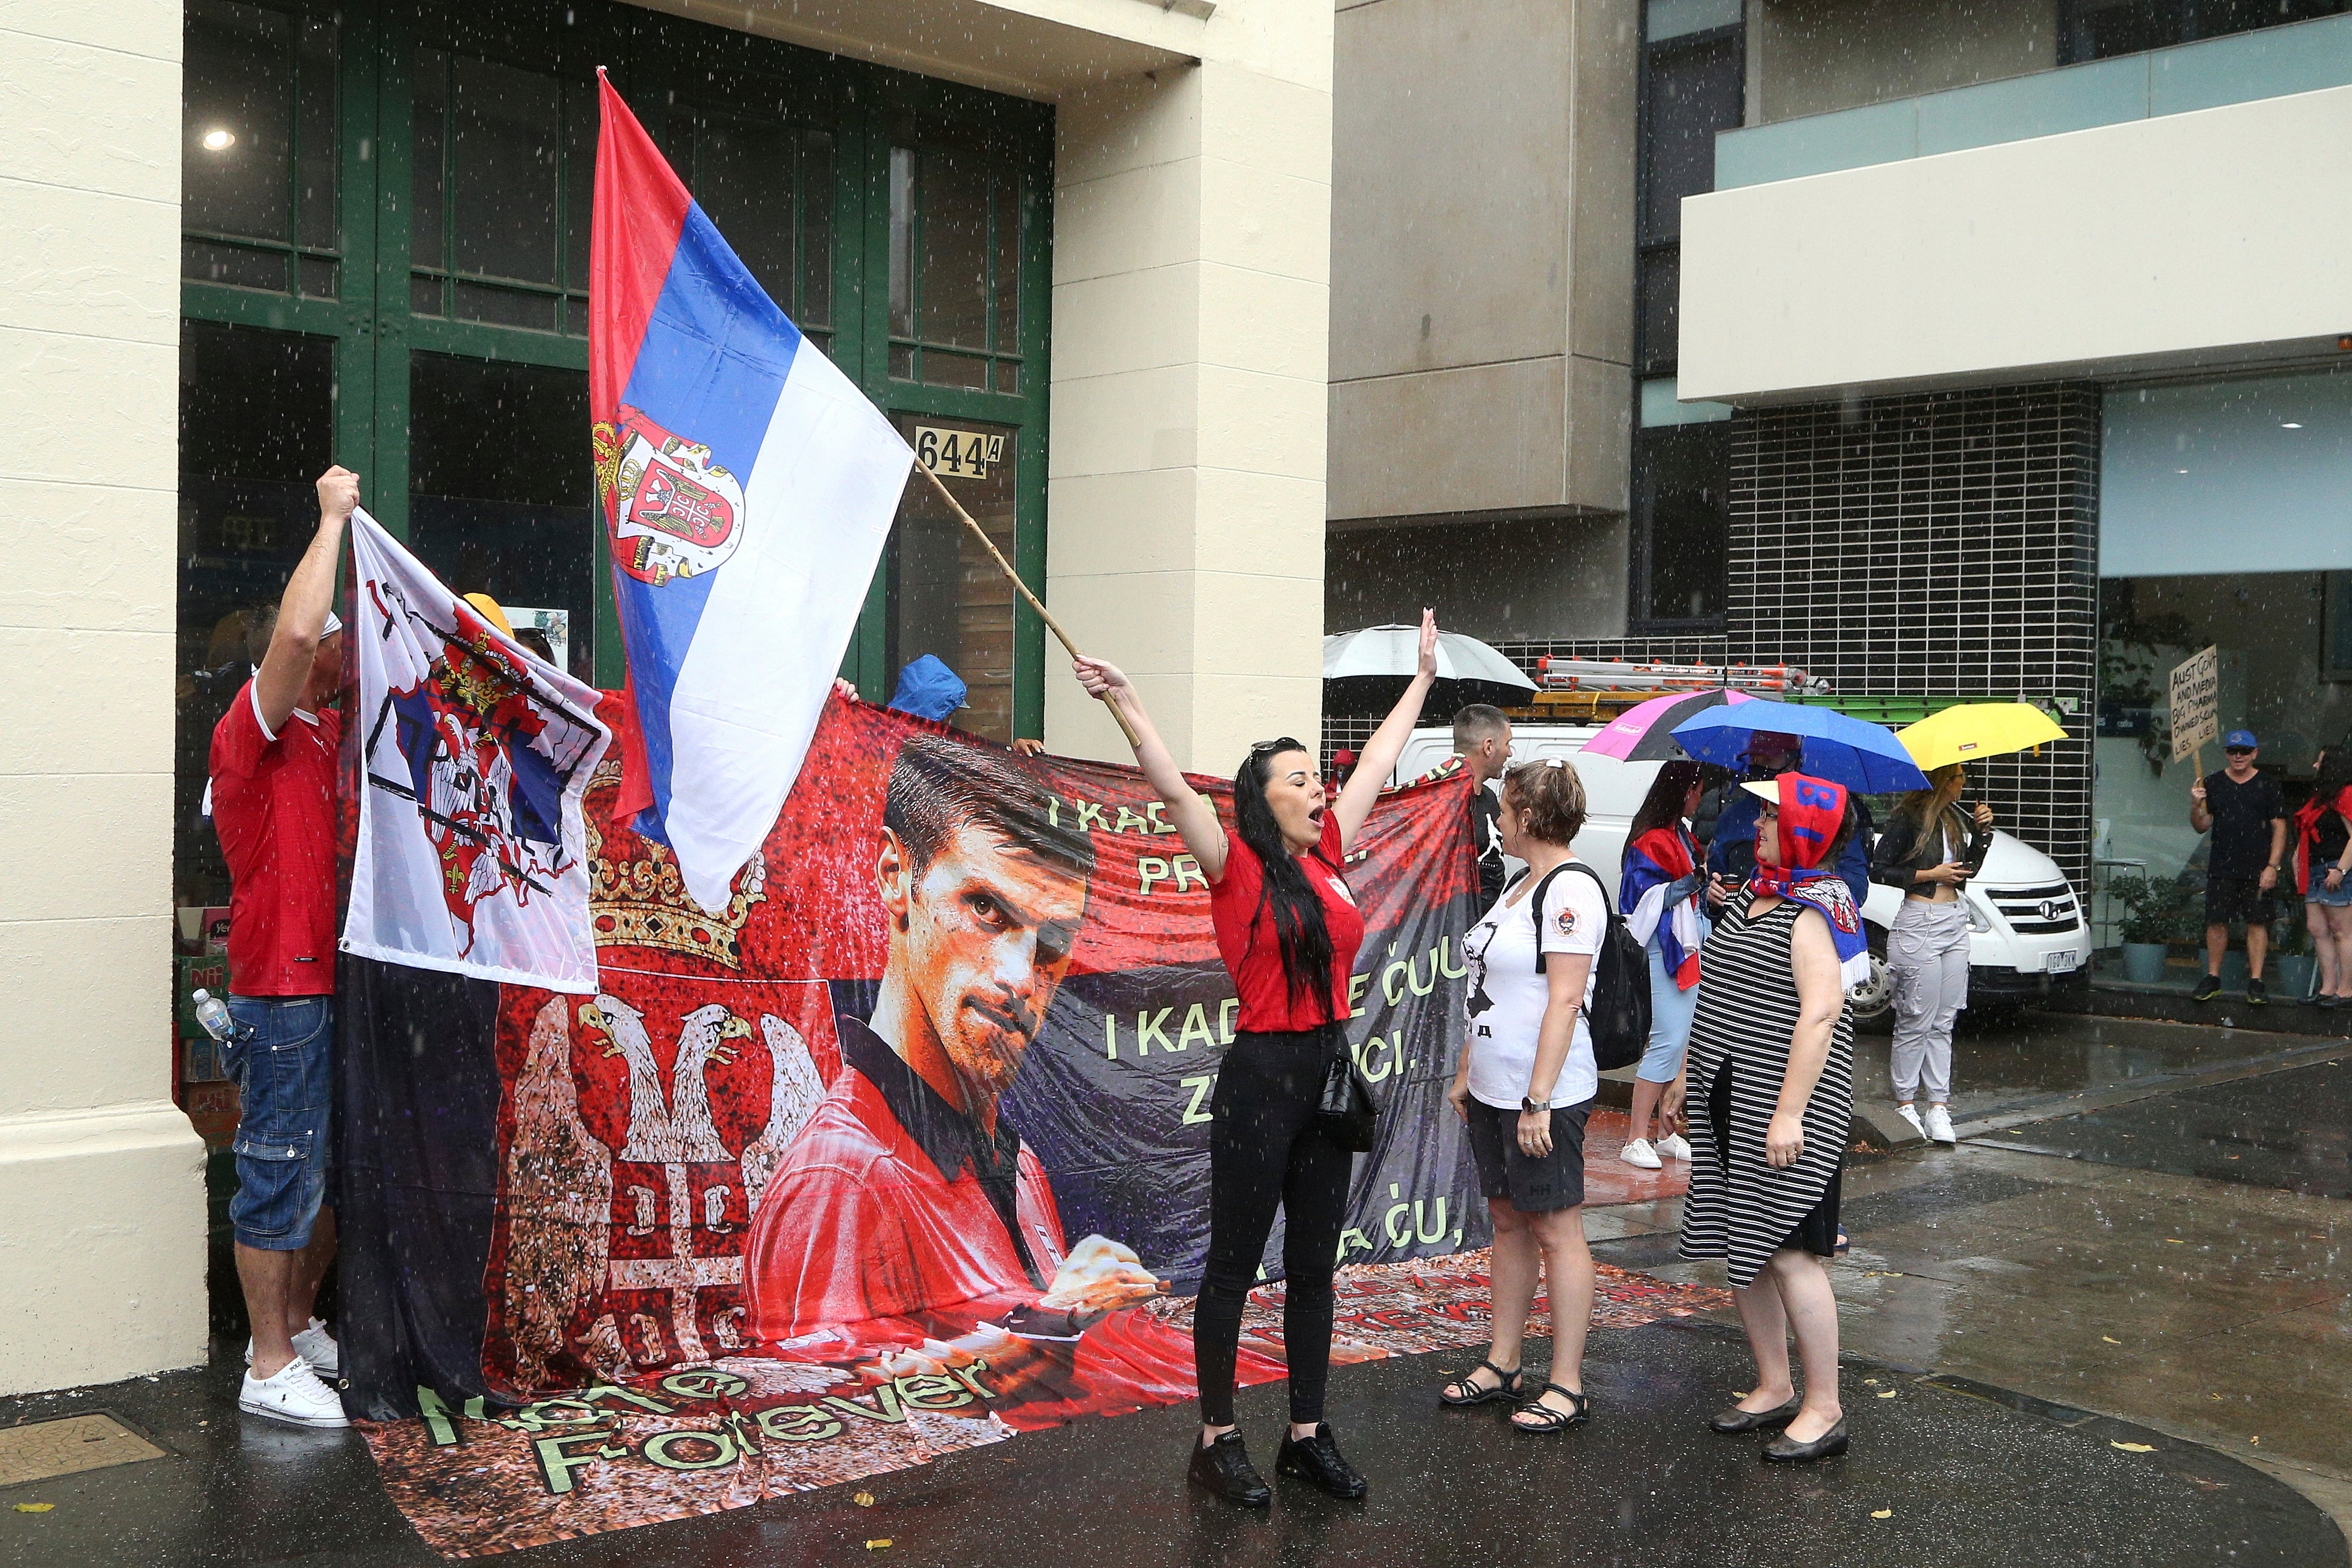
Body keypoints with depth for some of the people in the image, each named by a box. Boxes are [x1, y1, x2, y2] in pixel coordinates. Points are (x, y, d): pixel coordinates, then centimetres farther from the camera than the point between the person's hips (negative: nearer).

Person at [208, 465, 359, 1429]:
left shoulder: (325, 732, 15)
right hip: (283, 992, -9)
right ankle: (269, 1368, 5)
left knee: (333, 1171, 16)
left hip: (331, 981, 9)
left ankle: (300, 1326, 29)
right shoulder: (255, 727, -11)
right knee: (281, 1176, -3)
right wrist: (332, 520, -19)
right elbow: (297, 631, -27)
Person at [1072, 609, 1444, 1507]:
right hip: (1261, 1073, -6)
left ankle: (1307, 1435, 24)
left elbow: (1378, 761, 18)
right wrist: (1127, 707, -32)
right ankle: (1217, 1440, 16)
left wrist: (1424, 677, 27)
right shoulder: (1237, 867, -9)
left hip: (1330, 1071, 7)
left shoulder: (1328, 856, 7)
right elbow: (1175, 791, -22)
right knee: (1235, 1263, 4)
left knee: (1314, 1265, 14)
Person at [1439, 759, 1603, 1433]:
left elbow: (1565, 999, -20)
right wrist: (1467, 1073, 17)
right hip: (1493, 1091, 9)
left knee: (1556, 1232, -1)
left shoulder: (1571, 888, -15)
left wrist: (1539, 1099, -22)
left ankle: (1567, 1387, 6)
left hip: (1543, 1095, -9)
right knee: (1508, 1222, 15)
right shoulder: (1520, 884, 14)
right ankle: (1501, 1366, 24)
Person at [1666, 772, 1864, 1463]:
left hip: (1779, 1107, -9)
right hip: (1726, 1099, 9)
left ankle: (1824, 1409, 5)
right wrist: (1688, 1076, 22)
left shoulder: (1813, 912, -14)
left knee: (1787, 1250, -7)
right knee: (1739, 1247, 13)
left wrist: (1789, 1113, -26)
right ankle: (1773, 1388, 26)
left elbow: (1821, 1013, -22)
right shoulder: (1752, 895, 14)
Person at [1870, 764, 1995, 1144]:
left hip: (1955, 922, 8)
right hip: (1920, 924, -8)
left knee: (1943, 1023, 7)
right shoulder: (1908, 818, -9)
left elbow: (1967, 870, 22)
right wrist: (1930, 875, -13)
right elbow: (1878, 871, -12)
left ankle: (1938, 1107, 9)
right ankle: (1905, 1104, 7)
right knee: (1916, 1023, -3)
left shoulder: (1954, 816, 14)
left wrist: (1982, 831, 8)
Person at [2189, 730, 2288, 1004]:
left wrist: (2272, 866, -6)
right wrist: (2196, 805, -14)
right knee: (2216, 922, 2)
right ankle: (2212, 979, 11)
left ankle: (2256, 982, 3)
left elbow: (2279, 828, 2)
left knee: (2257, 923, -2)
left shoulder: (2268, 786, 4)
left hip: (2258, 870, -1)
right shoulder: (2212, 784, 8)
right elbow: (2202, 827, 7)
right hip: (2221, 868, 1)